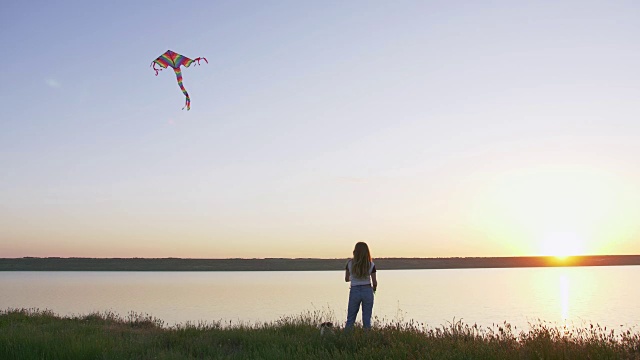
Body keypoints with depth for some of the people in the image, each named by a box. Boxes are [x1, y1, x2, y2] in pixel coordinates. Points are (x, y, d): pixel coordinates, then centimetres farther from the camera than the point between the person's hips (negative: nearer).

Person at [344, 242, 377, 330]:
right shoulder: (371, 265, -6)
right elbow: (374, 282, -1)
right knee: (367, 319, 7)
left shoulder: (350, 263, -5)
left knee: (350, 319, 10)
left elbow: (347, 279, 6)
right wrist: (374, 288, 21)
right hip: (367, 291, 0)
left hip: (354, 291, 0)